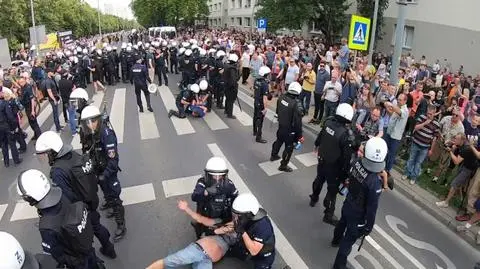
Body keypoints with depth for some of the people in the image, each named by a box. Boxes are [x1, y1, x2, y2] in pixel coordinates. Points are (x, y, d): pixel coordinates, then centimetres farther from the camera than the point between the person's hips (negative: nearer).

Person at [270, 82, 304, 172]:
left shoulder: (282, 98, -8)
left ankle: (273, 155, 51)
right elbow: (298, 122, -24)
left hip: (280, 126, 7)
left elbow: (277, 111, 9)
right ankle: (283, 165, 23)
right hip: (290, 130, -7)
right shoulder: (297, 104, -28)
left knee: (279, 141, 30)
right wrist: (299, 135, -15)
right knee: (289, 147, 12)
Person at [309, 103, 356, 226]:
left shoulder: (328, 123, -13)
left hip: (322, 160, 6)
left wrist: (317, 145, 29)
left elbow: (320, 136, 8)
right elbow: (347, 155, -24)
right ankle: (328, 215, 26)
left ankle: (313, 199, 54)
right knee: (332, 189, 11)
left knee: (319, 180, 29)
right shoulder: (346, 134, -31)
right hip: (334, 166, -6)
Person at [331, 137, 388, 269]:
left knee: (342, 223, 34)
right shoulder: (375, 182, -38)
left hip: (347, 205, 6)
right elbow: (372, 207, -25)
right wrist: (369, 226, -10)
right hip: (358, 215, -6)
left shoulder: (356, 163, -23)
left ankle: (336, 240, 65)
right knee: (349, 240, 15)